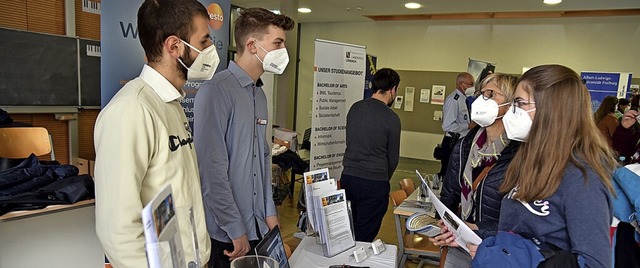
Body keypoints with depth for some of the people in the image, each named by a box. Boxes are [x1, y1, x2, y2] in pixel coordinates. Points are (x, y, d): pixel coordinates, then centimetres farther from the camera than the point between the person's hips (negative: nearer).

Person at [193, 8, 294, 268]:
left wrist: (270, 212, 11)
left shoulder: (259, 94, 8)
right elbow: (211, 169, -20)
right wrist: (236, 229, -15)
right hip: (226, 232, -7)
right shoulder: (216, 91, -17)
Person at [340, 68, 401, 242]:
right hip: (374, 182, -5)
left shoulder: (355, 108, 4)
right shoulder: (391, 118, -11)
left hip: (348, 177, 5)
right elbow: (393, 158, -2)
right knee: (364, 237, 8)